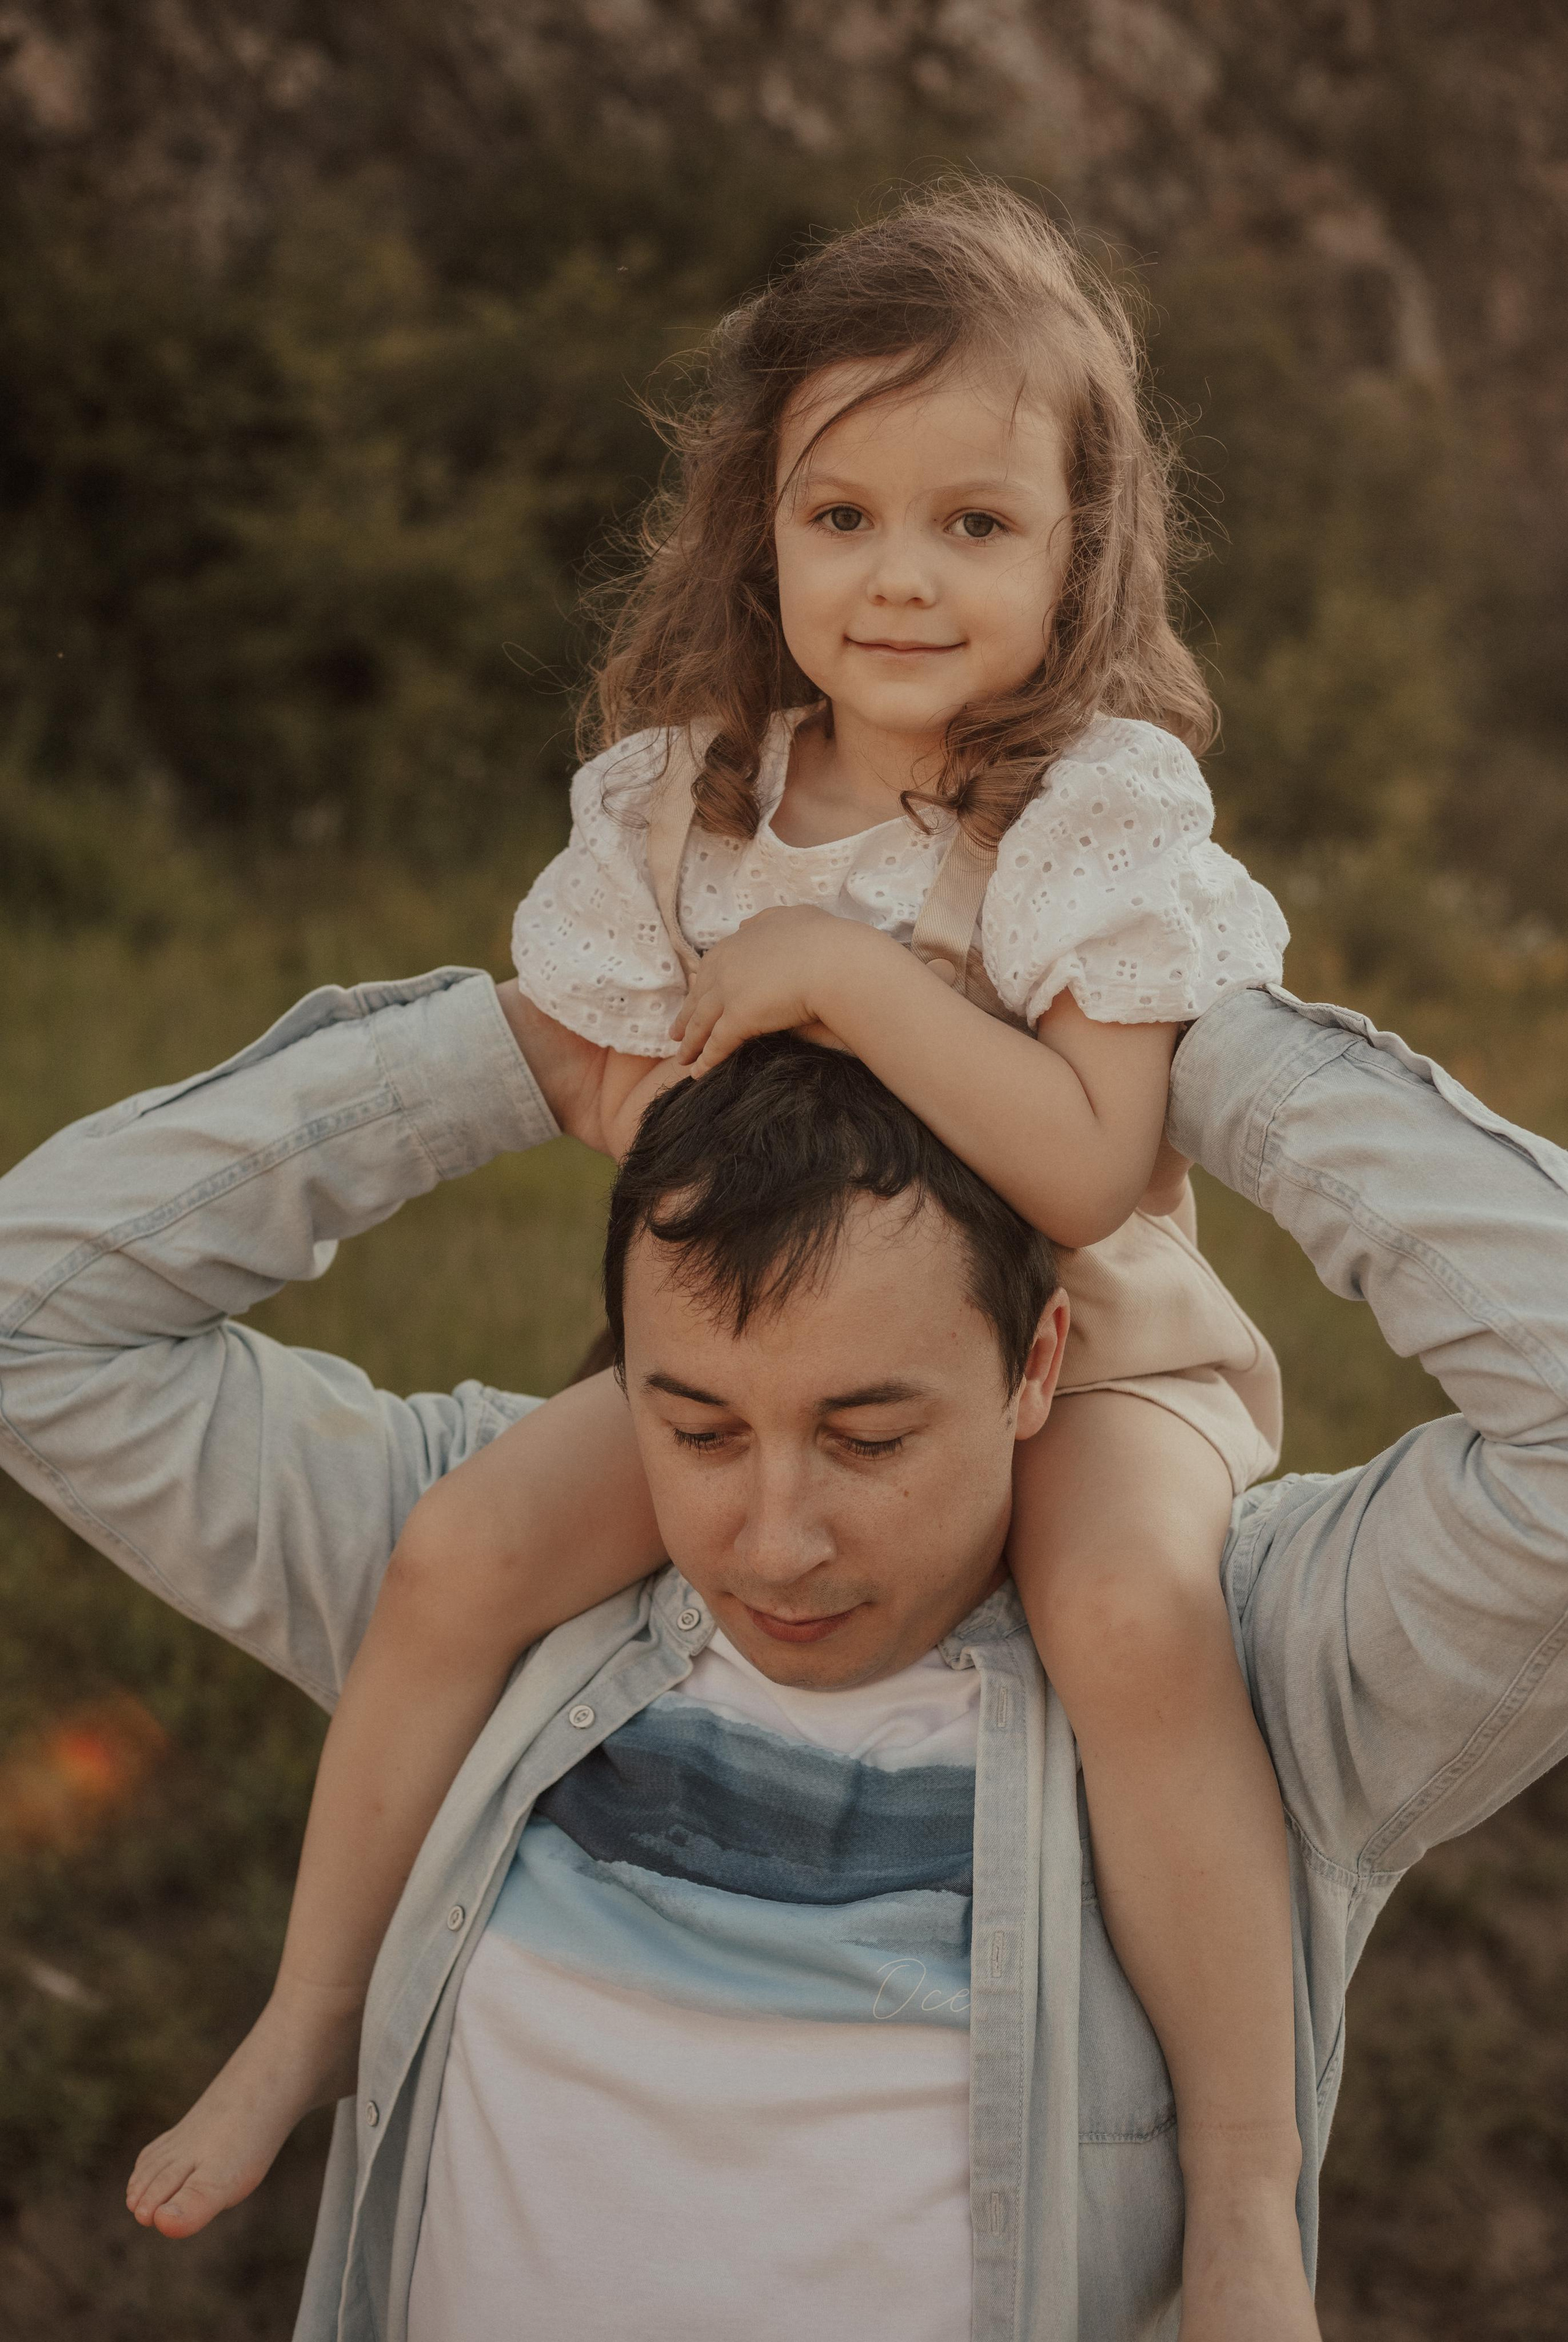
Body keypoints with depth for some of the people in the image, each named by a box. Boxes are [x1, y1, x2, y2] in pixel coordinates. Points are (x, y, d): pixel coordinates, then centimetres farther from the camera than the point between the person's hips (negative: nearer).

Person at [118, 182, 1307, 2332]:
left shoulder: (1106, 809, -17)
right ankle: (312, 2015, 11)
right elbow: (621, 1103, 7)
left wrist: (845, 974, -29)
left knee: (1133, 1610, -35)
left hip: (1072, 1345, -4)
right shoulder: (681, 799, -3)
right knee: (470, 1548, -12)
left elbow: (1090, 1168, -27)